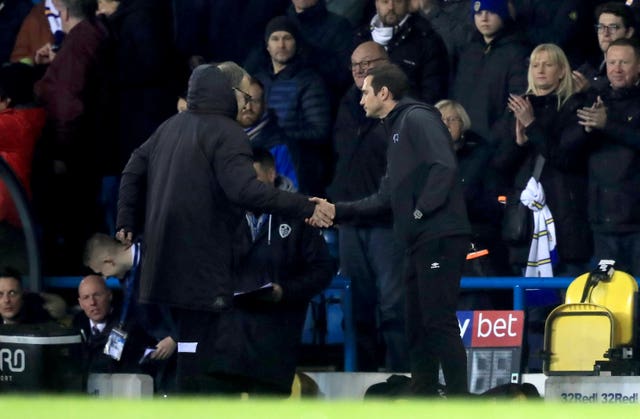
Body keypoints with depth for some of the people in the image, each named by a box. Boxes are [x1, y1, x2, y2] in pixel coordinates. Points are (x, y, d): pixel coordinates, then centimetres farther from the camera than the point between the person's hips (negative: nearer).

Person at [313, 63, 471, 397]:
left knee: (439, 322, -13)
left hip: (440, 237, -10)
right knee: (418, 326, 10)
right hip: (420, 243, 10)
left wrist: (421, 211, -17)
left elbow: (444, 166, -20)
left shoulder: (417, 119, -6)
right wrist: (338, 211, 21)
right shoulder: (396, 130, 25)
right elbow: (386, 197, 25)